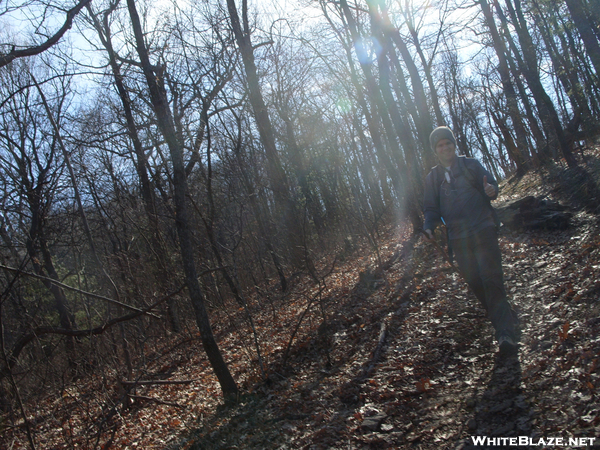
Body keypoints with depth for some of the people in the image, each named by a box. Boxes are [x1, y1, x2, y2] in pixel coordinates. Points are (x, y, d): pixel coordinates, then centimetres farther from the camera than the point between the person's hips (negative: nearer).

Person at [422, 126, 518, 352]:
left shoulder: (471, 165, 6)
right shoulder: (432, 178, 12)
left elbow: (490, 184, -1)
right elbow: (432, 208, 12)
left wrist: (491, 189, -26)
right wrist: (429, 227, -9)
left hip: (483, 231, -3)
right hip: (458, 238, 3)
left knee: (491, 279, -12)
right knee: (475, 283, 3)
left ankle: (505, 332, -9)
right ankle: (506, 318, 21)